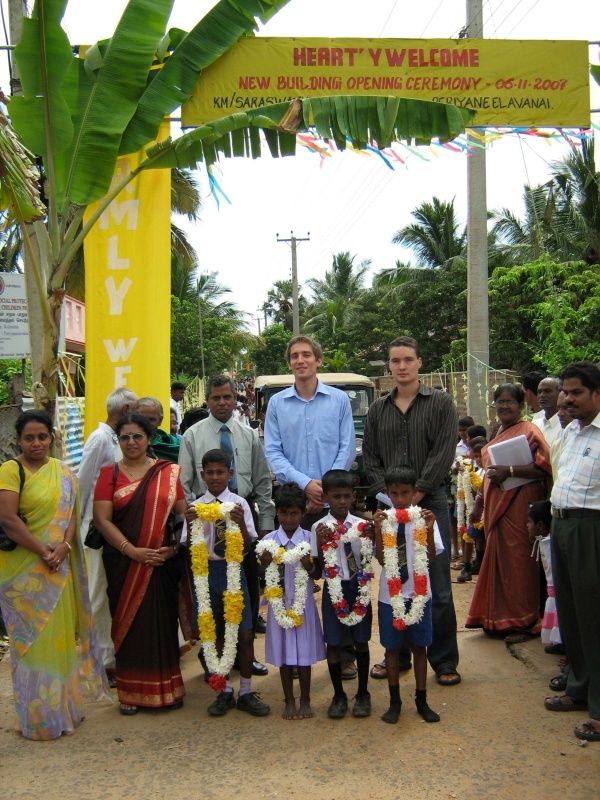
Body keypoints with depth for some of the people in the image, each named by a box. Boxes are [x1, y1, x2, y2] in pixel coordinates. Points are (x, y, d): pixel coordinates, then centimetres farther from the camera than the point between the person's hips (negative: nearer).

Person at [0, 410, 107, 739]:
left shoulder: (63, 473, 8)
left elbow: (72, 514, 3)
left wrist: (64, 546, -14)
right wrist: (43, 551, -18)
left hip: (60, 567, 4)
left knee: (61, 633, 11)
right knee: (32, 637, 3)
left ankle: (65, 705, 26)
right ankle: (39, 715, 16)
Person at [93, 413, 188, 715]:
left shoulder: (169, 472, 4)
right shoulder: (109, 474, 2)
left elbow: (183, 514, 2)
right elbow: (102, 519, -6)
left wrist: (174, 548, -12)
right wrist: (132, 551, -15)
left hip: (163, 563, 0)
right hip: (123, 563, 0)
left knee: (163, 621, 6)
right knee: (128, 623, 6)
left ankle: (167, 688, 19)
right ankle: (131, 692, 18)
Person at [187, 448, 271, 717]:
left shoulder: (239, 504, -5)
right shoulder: (196, 507, -1)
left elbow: (248, 546, -7)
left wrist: (240, 523, -25)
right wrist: (190, 524, -20)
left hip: (233, 569, -1)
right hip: (207, 571, 1)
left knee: (245, 633, 2)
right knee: (216, 633, 12)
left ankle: (246, 692, 19)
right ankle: (225, 691, 28)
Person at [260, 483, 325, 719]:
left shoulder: (309, 538, -5)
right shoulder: (269, 540, -3)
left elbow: (318, 575, -1)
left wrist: (309, 566, -22)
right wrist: (266, 564, -19)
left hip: (303, 603, -1)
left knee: (304, 653, 8)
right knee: (284, 654, 10)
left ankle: (305, 700, 24)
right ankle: (289, 701, 24)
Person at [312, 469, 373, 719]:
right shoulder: (319, 527, -7)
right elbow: (319, 565, -8)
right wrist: (321, 543, -24)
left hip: (358, 586, 1)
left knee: (361, 640, 11)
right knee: (334, 643, 7)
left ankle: (363, 694, 26)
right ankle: (338, 695, 24)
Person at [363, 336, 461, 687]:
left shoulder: (441, 403, 1)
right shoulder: (378, 409, 12)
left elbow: (444, 453, -7)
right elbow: (370, 457, 10)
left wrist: (417, 492, -12)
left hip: (430, 501, -3)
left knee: (438, 587, 1)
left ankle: (444, 661, 12)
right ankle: (397, 655, 22)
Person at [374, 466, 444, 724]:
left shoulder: (423, 518, -6)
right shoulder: (383, 519, -5)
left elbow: (431, 557, -9)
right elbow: (381, 559, -9)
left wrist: (429, 530, -23)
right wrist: (378, 531, -22)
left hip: (419, 594, 0)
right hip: (390, 594, 0)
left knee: (419, 647, 12)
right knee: (392, 647, 11)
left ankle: (421, 700, 26)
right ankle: (394, 701, 25)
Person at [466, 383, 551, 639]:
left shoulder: (528, 430, -8)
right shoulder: (499, 432, 18)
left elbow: (544, 467, -18)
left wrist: (509, 470, -22)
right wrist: (482, 501, 25)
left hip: (519, 504, -8)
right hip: (497, 506, 8)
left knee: (518, 561, -5)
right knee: (498, 559, 11)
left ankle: (524, 622, 5)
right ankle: (500, 619, 20)